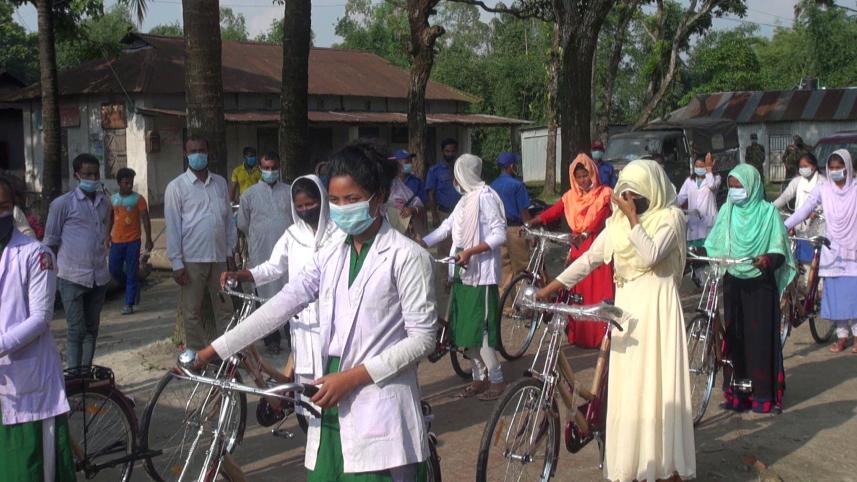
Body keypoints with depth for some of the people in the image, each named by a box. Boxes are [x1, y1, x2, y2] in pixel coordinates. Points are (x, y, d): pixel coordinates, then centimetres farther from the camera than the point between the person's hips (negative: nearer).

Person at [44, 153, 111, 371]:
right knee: (77, 331, -5)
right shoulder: (62, 204, -7)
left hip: (99, 277, 5)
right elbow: (50, 242, 0)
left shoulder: (105, 203, 9)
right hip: (72, 278, -5)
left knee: (92, 329, 11)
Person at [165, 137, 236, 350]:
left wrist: (230, 251, 9)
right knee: (192, 312, 4)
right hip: (192, 259, -4)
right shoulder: (176, 187, -2)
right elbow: (172, 226, -5)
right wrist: (177, 263, -9)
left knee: (224, 309, 8)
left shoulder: (220, 183, 11)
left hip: (219, 258, 4)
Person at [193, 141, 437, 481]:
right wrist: (212, 351, -1)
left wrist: (353, 376, -15)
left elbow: (422, 338, -10)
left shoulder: (407, 257, -7)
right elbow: (281, 306, 5)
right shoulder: (330, 256, 10)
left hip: (379, 414, -5)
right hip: (332, 410, 6)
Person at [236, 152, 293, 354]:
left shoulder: (290, 192, 7)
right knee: (266, 296, 3)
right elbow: (243, 224, 13)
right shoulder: (250, 194, 5)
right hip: (261, 254, 0)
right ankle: (271, 339, 14)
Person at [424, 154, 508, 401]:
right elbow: (445, 228, 16)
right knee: (465, 328, 11)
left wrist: (470, 251, -24)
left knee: (479, 329, -6)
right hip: (463, 272, 9)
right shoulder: (465, 200, 16)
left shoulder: (485, 196, -11)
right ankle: (479, 377, 21)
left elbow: (500, 234, -17)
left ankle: (496, 379, 5)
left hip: (481, 273, -9)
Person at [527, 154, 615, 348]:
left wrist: (585, 234, -35)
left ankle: (601, 336, 0)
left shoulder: (604, 194, -2)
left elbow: (599, 217, -18)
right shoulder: (571, 196, 11)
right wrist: (532, 222, -15)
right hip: (578, 250, 4)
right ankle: (578, 335, 16)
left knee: (599, 292, -5)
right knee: (577, 294, 7)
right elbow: (554, 210, -1)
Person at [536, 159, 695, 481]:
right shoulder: (618, 220, 11)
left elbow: (651, 255, -19)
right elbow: (589, 259, 9)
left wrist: (633, 218, -15)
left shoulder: (671, 217, -4)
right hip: (625, 308, 5)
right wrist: (548, 289, 4)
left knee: (658, 384, -2)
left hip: (657, 308, -5)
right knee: (626, 388, 7)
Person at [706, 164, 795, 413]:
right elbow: (714, 245, 10)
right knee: (735, 336, 4)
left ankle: (764, 393, 8)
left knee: (761, 336, -1)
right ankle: (739, 390, 13)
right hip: (733, 283, 3)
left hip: (760, 283, -3)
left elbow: (780, 252, -6)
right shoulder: (727, 211, 8)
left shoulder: (768, 212, -3)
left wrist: (768, 259, -27)